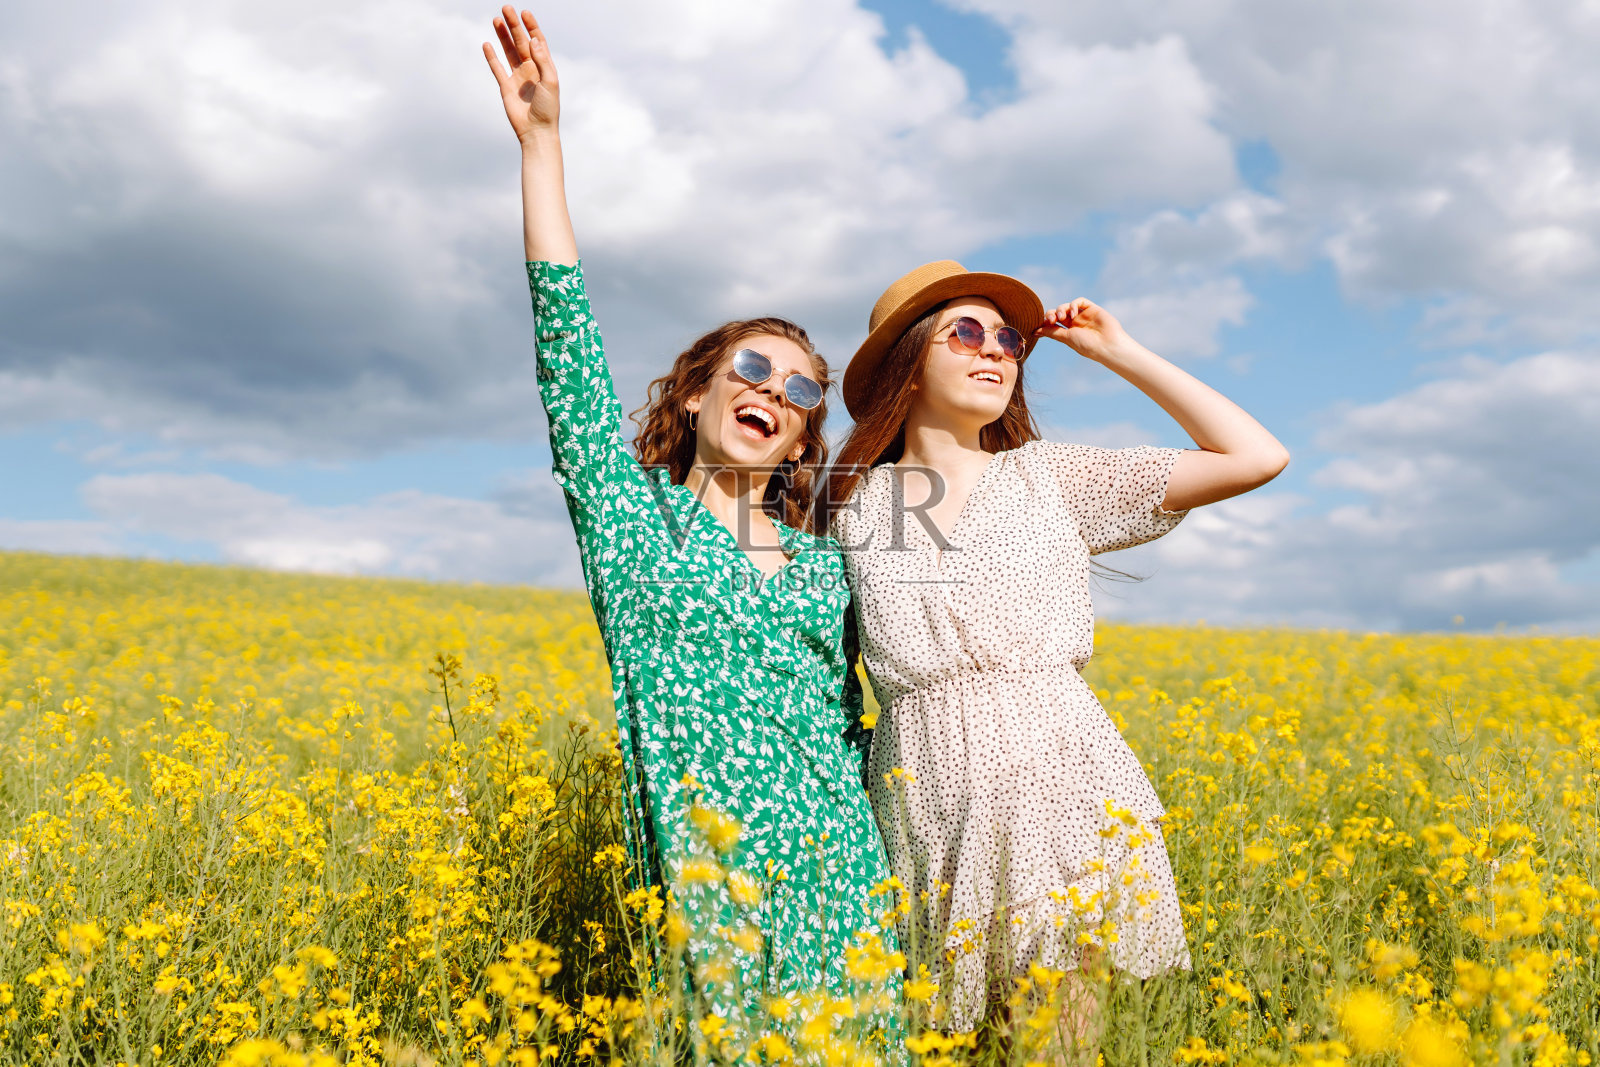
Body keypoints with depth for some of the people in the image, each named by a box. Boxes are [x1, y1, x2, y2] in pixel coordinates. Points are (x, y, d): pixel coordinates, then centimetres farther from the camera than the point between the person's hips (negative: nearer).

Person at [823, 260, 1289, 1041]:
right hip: (928, 811, 1)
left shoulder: (1049, 477, 6)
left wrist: (1119, 352, 4)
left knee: (1065, 1027, 0)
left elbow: (1258, 458, 1)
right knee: (934, 1033, 5)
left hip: (1062, 785, 0)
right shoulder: (852, 502, 8)